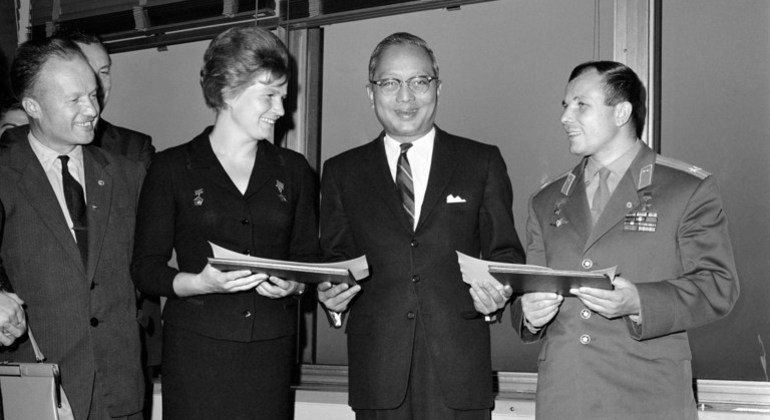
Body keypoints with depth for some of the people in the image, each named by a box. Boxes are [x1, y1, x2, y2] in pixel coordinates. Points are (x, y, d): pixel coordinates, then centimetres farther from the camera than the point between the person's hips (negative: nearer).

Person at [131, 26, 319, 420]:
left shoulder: (293, 170, 13)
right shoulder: (171, 168, 3)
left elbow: (308, 259, 15)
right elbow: (145, 269, 1)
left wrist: (293, 285, -6)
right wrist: (201, 283, -16)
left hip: (271, 350, 2)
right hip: (195, 347, -2)